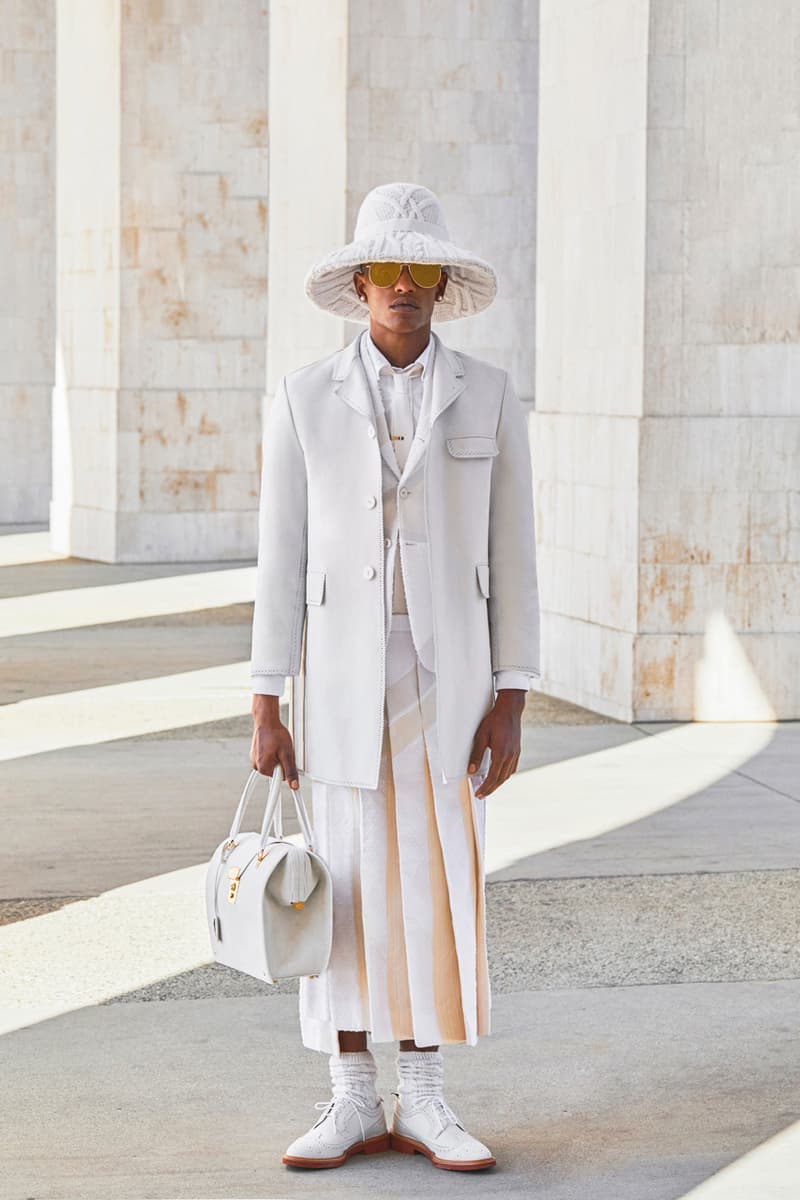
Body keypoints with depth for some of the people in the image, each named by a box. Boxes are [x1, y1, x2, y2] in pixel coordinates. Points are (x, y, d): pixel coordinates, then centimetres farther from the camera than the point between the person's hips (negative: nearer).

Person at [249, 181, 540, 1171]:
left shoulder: (488, 397, -1)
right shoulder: (305, 398, -2)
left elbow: (512, 558, 0)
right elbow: (282, 558, -2)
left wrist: (511, 704, -5)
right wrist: (265, 710, -5)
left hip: (447, 672, 0)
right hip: (341, 671, 0)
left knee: (440, 886, 2)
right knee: (347, 886, 2)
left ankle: (422, 1103, 12)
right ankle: (353, 1106, 12)